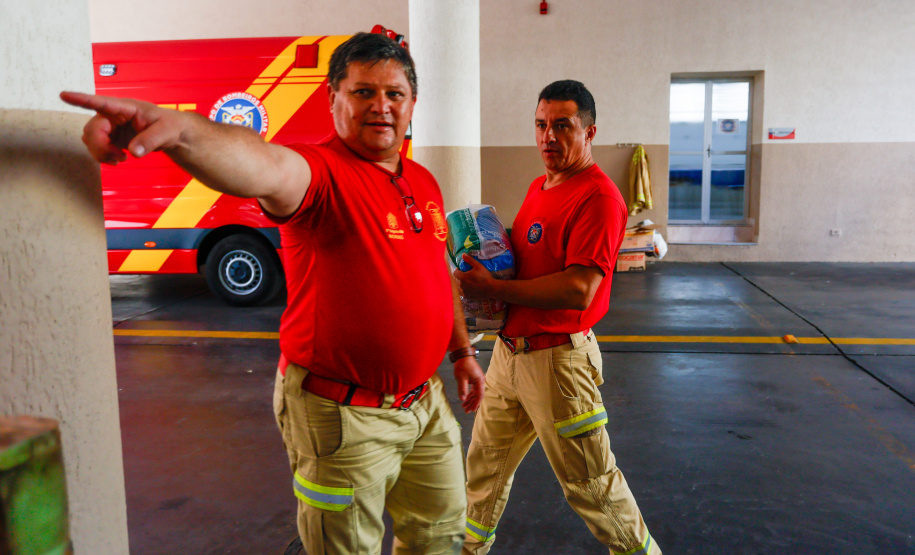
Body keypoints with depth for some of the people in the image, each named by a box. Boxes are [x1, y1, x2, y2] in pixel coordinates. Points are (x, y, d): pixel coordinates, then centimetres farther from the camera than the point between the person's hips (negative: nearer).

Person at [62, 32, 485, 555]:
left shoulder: (424, 182, 7)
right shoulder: (319, 171, -18)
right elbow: (261, 167, -42)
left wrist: (463, 351, 22)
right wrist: (177, 128, -62)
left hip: (426, 400, 7)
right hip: (344, 413, -7)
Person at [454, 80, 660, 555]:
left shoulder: (598, 196, -17)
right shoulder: (539, 186, 12)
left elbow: (579, 289, -25)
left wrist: (493, 288, -20)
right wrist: (484, 261, 4)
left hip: (557, 359, -8)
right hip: (508, 350, 8)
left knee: (590, 482, 8)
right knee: (485, 462, 19)